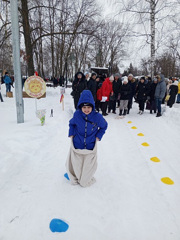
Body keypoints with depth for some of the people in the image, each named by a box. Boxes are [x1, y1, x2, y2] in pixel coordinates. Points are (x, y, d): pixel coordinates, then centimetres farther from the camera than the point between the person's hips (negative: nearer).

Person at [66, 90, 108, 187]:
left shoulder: (97, 117, -16)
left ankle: (85, 180, 47)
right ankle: (74, 179, 48)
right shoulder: (77, 114, -13)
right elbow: (72, 123, 8)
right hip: (76, 146, 1)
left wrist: (98, 136, -3)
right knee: (75, 165, 18)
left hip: (90, 147, 0)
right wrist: (71, 133, -2)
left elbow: (104, 126, 4)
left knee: (88, 166, 17)